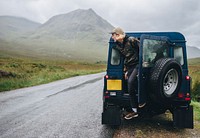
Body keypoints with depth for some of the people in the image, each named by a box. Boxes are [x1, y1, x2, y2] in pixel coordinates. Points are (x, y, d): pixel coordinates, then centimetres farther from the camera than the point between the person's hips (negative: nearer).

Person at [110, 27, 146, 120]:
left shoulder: (131, 40, -10)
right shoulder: (118, 46, 13)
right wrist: (126, 70, 20)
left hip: (137, 65, -7)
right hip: (129, 68, 8)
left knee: (131, 81, -27)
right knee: (130, 88, 4)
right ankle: (134, 111, 12)